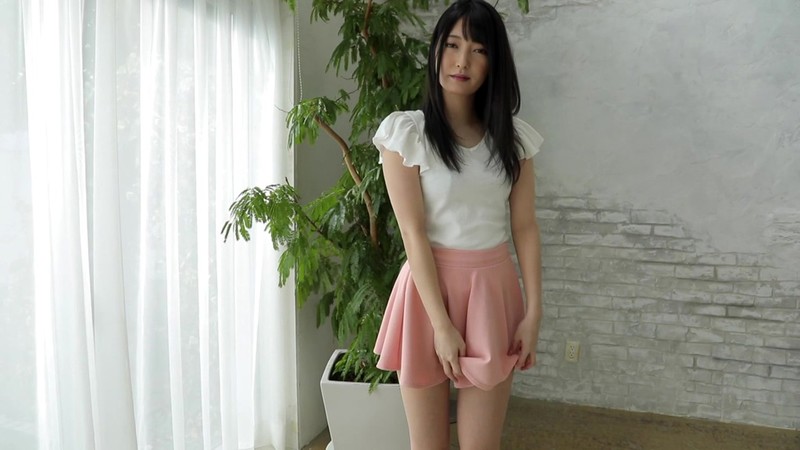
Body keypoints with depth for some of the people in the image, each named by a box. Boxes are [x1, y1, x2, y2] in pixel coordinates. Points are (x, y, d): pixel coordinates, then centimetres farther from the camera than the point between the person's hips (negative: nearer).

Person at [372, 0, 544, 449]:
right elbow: (414, 234, -13)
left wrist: (534, 310, -2)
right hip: (430, 288, -3)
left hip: (494, 289, 3)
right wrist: (442, 324, -15)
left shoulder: (513, 136, 4)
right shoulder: (406, 132, -9)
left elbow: (525, 227, 3)